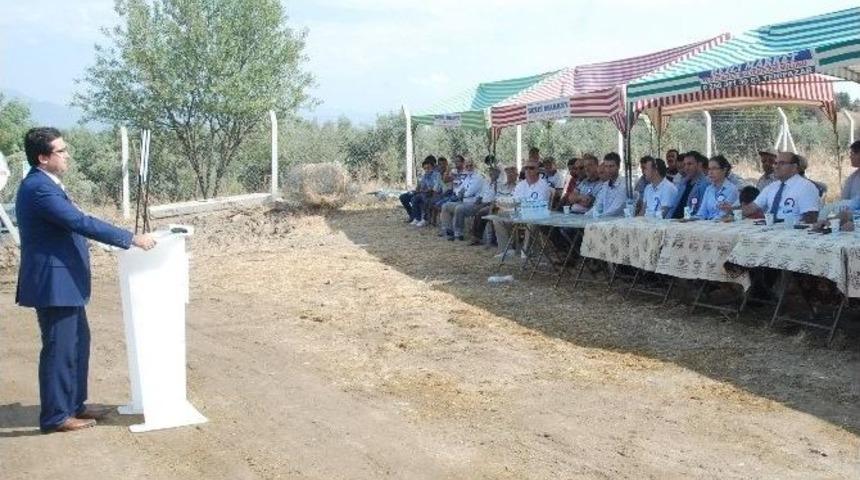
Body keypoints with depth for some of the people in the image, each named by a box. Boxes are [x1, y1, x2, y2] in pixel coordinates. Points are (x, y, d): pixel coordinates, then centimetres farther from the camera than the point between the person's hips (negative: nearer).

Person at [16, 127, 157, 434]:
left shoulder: (45, 184, 13)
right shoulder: (39, 188, -21)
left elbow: (71, 224, 21)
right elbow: (82, 223, -26)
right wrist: (131, 239, -23)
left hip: (64, 281, 11)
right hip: (54, 283, -11)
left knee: (77, 342, 18)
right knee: (59, 349, -1)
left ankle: (74, 404, 29)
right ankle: (55, 416, 10)